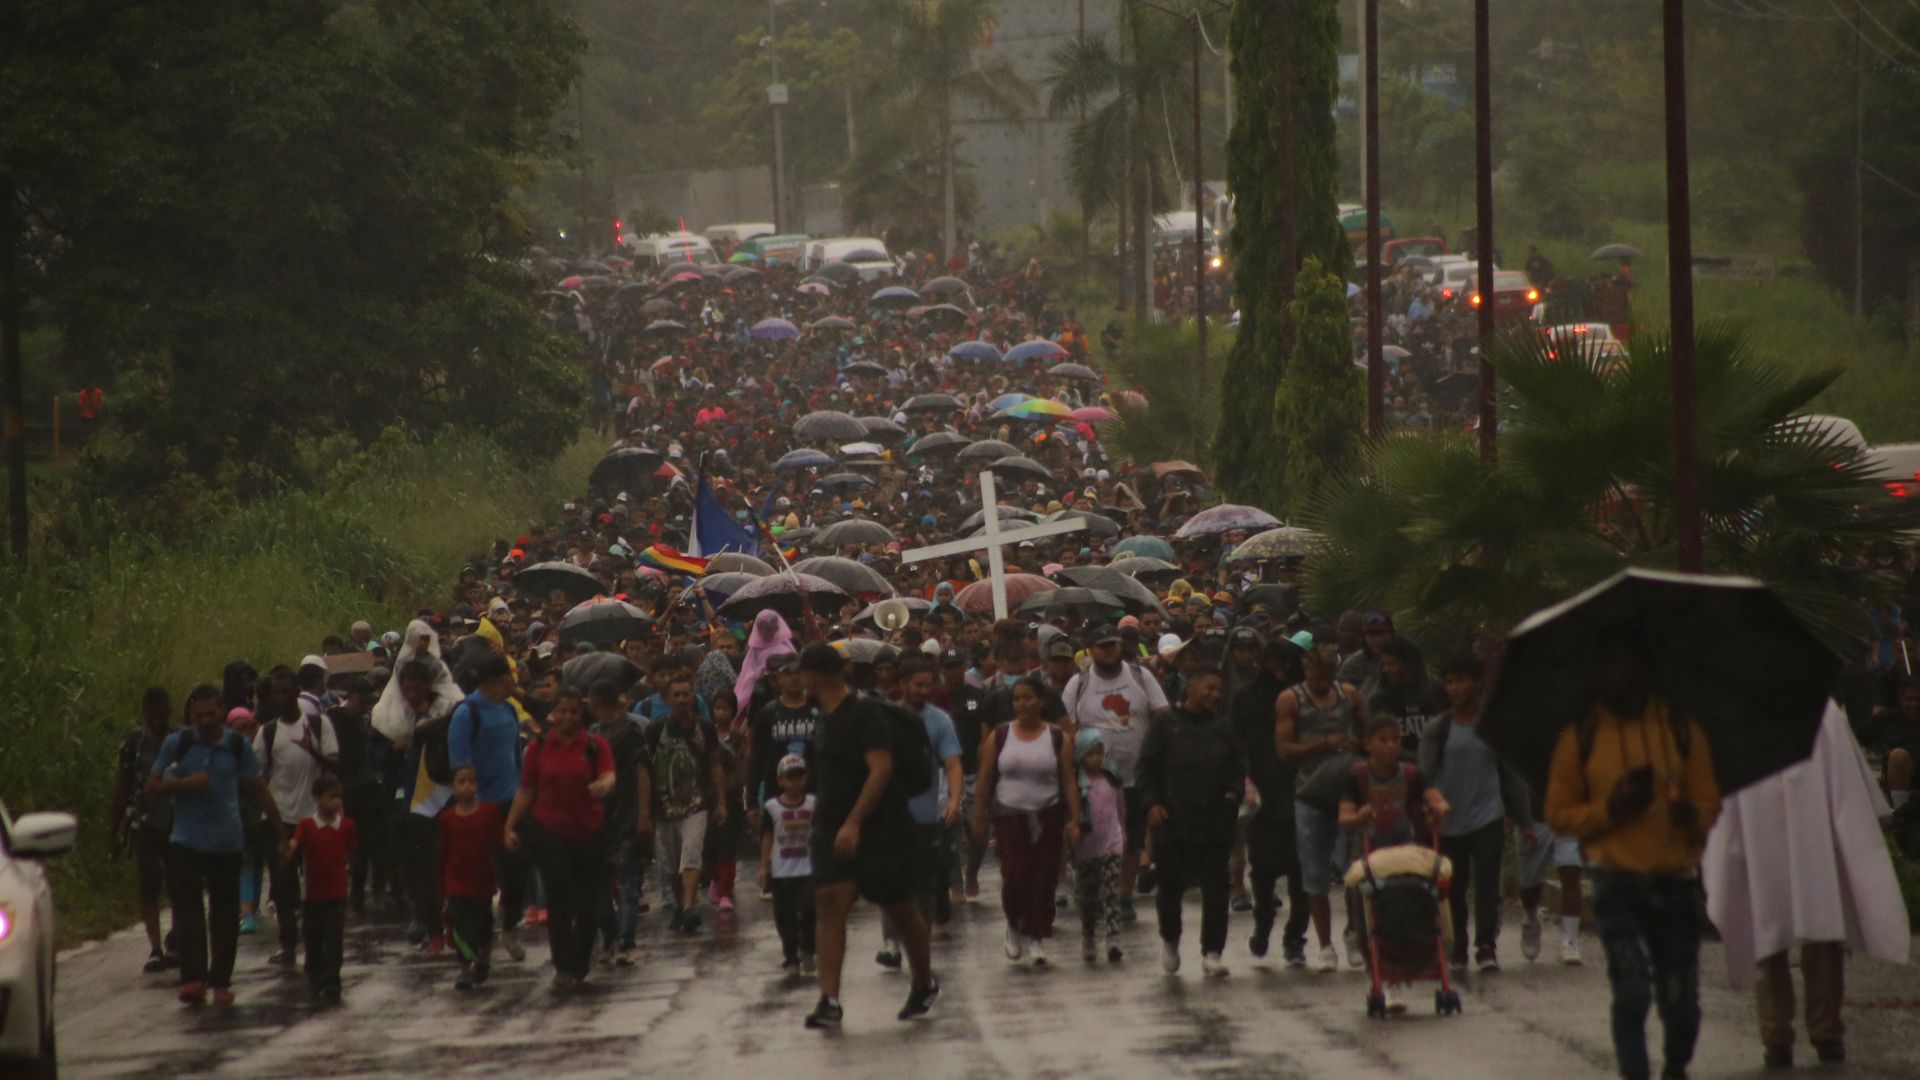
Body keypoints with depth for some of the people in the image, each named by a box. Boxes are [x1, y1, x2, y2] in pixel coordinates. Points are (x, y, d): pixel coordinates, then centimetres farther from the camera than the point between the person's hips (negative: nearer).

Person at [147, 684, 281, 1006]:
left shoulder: (237, 746, 3)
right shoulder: (176, 744, 1)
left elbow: (259, 790, 9)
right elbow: (152, 786, 2)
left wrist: (280, 831, 5)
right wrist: (184, 784, -16)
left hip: (227, 843, 1)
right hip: (187, 842, -1)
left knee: (225, 913, 6)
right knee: (189, 909, -12)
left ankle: (221, 980, 14)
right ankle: (193, 977, -19)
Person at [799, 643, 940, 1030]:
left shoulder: (865, 714, -15)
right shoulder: (827, 717, 11)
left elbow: (881, 769, -23)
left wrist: (854, 823, -28)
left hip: (880, 828, -7)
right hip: (833, 829, 7)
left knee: (901, 909, 7)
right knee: (829, 901, -12)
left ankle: (925, 983, 30)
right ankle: (829, 1000, -18)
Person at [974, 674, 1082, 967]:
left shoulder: (1057, 739, 3)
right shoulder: (999, 736, 3)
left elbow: (1069, 781, 3)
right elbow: (985, 778, 6)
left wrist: (1074, 819, -5)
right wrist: (979, 818, 4)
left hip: (1047, 818, 0)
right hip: (1010, 816, 0)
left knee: (1044, 880, -3)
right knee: (1015, 876, -11)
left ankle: (1036, 940, 7)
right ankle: (1014, 925, 15)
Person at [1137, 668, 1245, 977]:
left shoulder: (1224, 728, 14)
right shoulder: (1166, 726, 5)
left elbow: (1239, 765, 18)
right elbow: (1147, 766, 4)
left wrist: (1235, 792, 0)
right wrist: (1153, 802, -6)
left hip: (1215, 821, 2)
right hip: (1173, 818, -2)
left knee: (1215, 887, -3)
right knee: (1171, 883, 5)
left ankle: (1212, 952, 0)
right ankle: (1169, 939, 29)